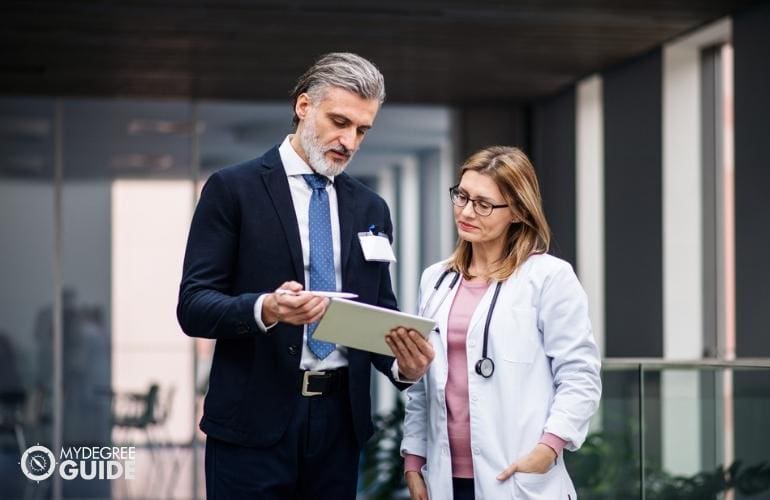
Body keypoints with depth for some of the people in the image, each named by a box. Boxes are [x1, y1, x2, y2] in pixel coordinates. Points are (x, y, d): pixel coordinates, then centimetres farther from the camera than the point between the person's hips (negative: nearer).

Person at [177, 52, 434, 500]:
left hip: (340, 420, 5)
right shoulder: (233, 189, -2)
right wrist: (265, 309, -27)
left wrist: (403, 363, -9)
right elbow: (193, 306, -8)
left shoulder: (371, 208, 12)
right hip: (255, 421, -4)